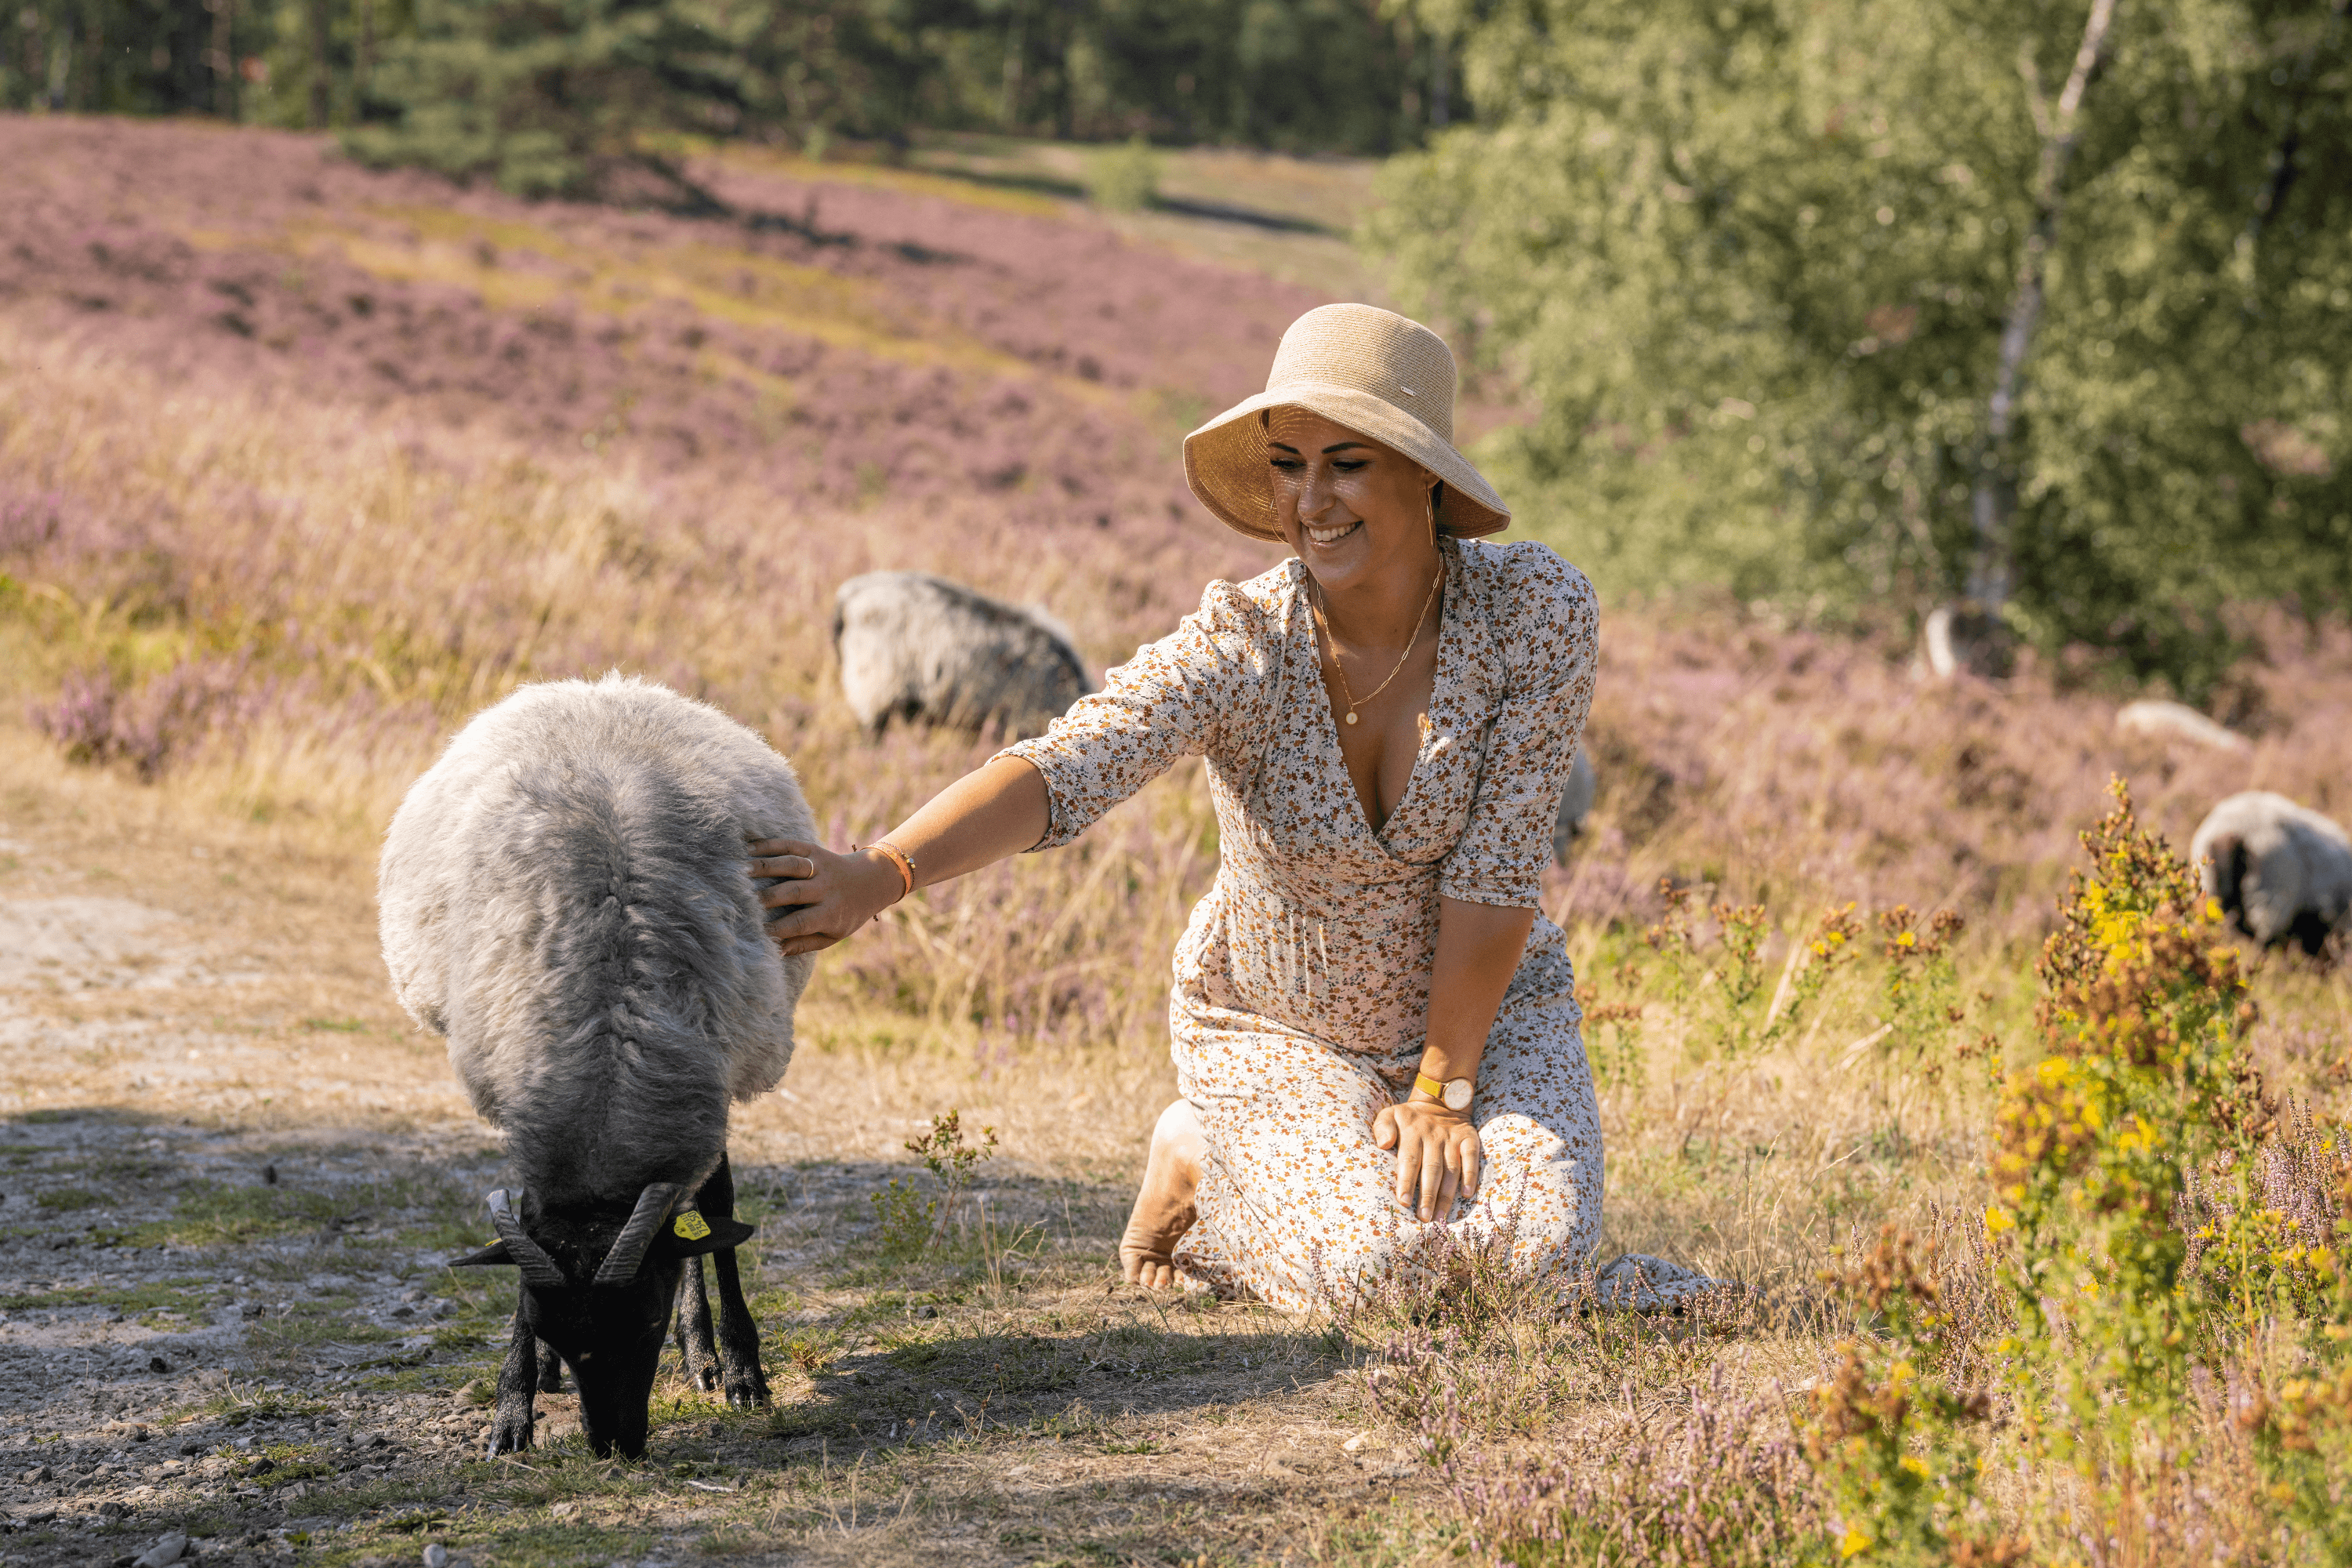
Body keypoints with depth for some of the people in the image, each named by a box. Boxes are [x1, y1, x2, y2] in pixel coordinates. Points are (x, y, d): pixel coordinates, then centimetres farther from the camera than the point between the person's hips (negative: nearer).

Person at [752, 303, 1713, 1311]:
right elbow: (1059, 771, -40)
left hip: (1486, 1005, 1)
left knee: (1529, 1250, -23)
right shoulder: (1239, 644, -25)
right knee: (1367, 1268, -23)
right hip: (1279, 1030, -1)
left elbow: (1496, 867, -18)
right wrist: (879, 872, -57)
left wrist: (1443, 1091, -17)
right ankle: (1197, 1158, 9)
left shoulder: (1537, 611, -21)